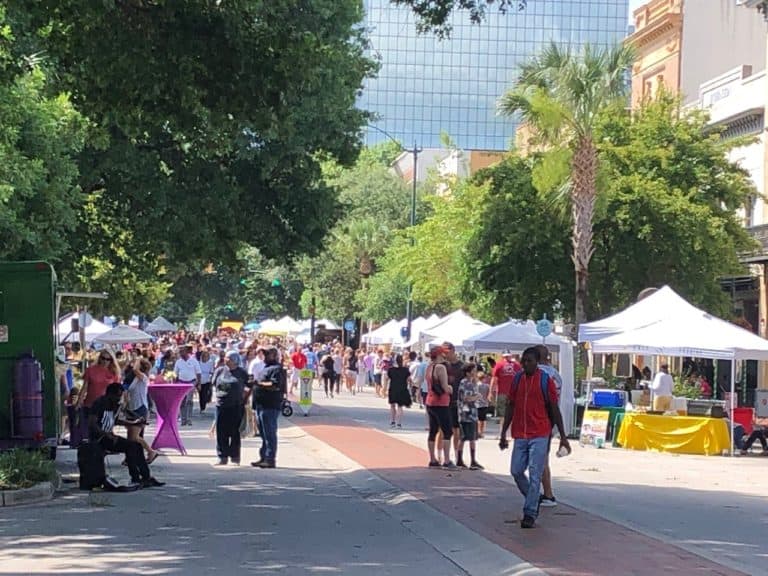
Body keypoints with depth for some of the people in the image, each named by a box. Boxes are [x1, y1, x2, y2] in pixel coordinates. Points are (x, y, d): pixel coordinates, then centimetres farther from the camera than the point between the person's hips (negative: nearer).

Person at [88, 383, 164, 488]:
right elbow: (92, 424, -23)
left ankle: (146, 477, -2)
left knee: (137, 446, -1)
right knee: (130, 446, -22)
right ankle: (135, 479, -18)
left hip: (109, 436, 9)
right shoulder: (99, 403, -15)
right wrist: (109, 435, -26)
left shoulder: (114, 405, 12)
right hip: (99, 439, -9)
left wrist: (134, 423, 25)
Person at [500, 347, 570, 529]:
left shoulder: (546, 381, -4)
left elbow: (554, 410, -1)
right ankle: (533, 499, 27)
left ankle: (530, 514, -3)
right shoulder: (517, 380, 8)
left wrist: (563, 437, -1)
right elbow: (510, 408, 13)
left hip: (539, 435, -4)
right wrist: (503, 434, 10)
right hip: (520, 435, 5)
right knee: (516, 471, 5)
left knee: (534, 475, -6)